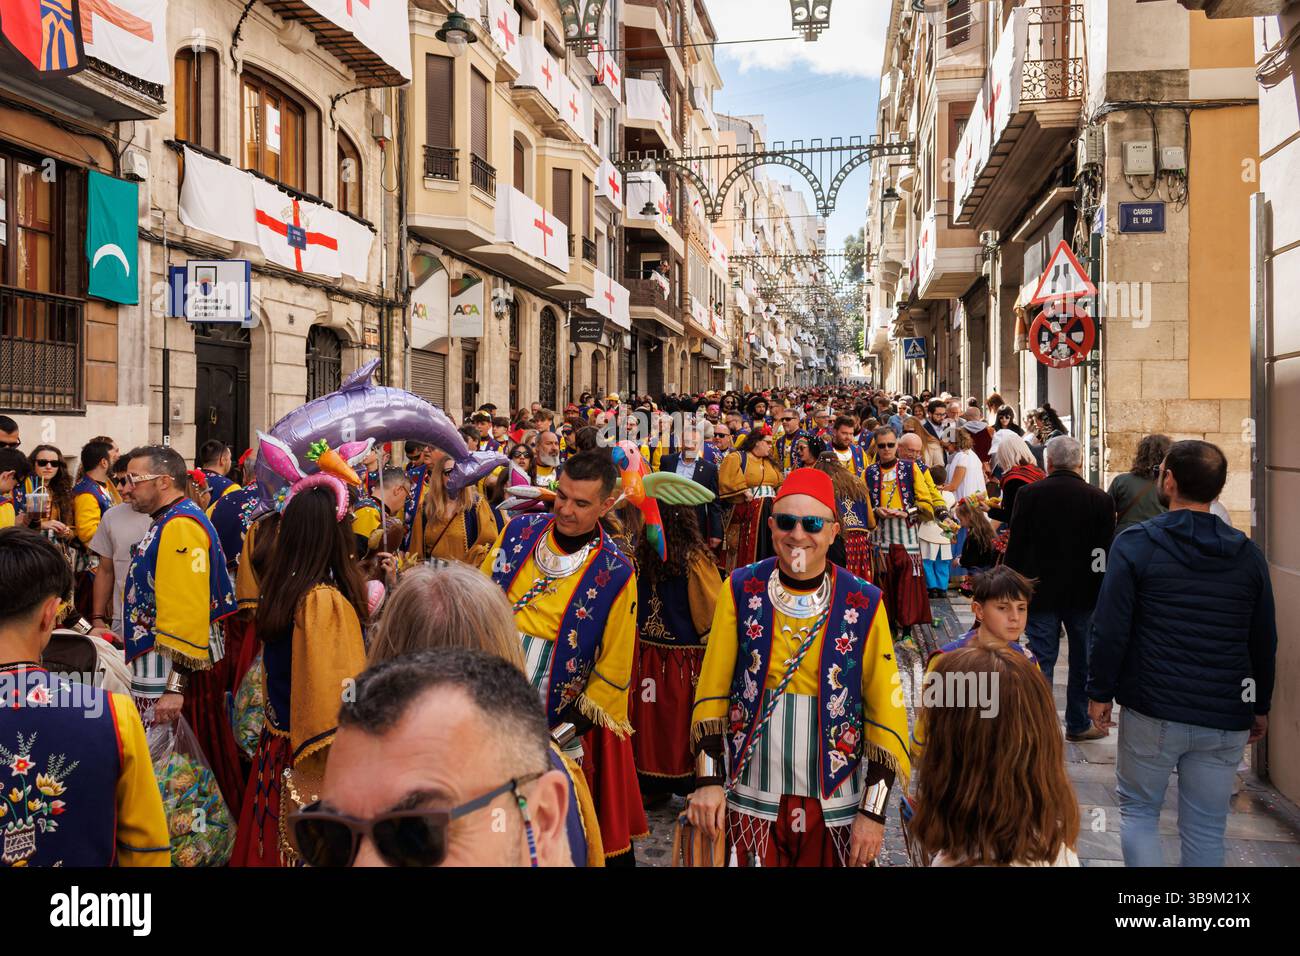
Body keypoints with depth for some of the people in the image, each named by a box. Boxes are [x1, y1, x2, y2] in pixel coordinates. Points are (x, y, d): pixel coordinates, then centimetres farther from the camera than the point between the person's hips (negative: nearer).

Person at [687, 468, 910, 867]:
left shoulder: (864, 604, -6)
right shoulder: (741, 590, -4)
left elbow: (885, 711, -3)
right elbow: (712, 689, -1)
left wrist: (874, 811, -6)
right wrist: (708, 779, -7)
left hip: (834, 804, 0)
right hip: (750, 798, 0)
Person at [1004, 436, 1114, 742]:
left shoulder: (1028, 495, -8)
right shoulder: (1100, 499, -6)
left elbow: (1015, 547, -5)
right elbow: (1107, 551, -3)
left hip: (1040, 591, -1)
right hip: (1084, 593, 1)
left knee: (1041, 659, 4)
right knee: (1082, 659, 14)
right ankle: (1078, 724, 25)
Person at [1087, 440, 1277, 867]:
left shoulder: (1134, 544, -8)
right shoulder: (1248, 554, 4)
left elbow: (1111, 629, -11)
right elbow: (1264, 641, 10)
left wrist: (1100, 692, 0)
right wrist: (1260, 707, 21)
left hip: (1152, 710, -3)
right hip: (1225, 719, 3)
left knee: (1137, 809, 12)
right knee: (1206, 829, 11)